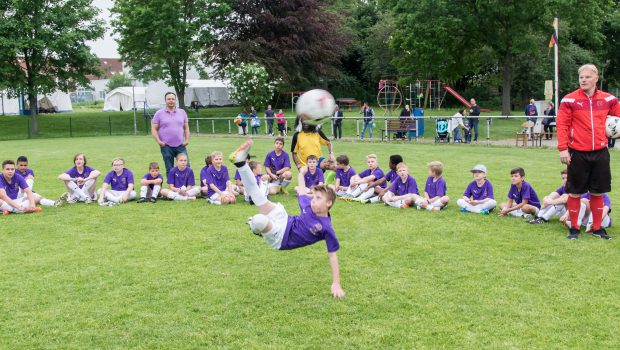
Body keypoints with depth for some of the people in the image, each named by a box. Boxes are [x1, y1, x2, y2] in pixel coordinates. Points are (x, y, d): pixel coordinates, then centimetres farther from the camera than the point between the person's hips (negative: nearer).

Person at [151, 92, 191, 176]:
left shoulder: (182, 112, 10)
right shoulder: (159, 113, 2)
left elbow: (186, 128, 13)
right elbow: (154, 129, 1)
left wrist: (187, 140, 0)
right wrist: (158, 141, -12)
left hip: (180, 145, 2)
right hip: (166, 146, -2)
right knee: (170, 170, 5)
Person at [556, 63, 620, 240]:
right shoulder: (569, 100, -6)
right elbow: (561, 125, -8)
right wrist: (563, 149, -13)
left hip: (600, 152, 3)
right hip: (578, 153, -3)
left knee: (598, 192, 10)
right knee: (575, 192, 6)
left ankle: (597, 228, 24)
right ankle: (574, 228, 19)